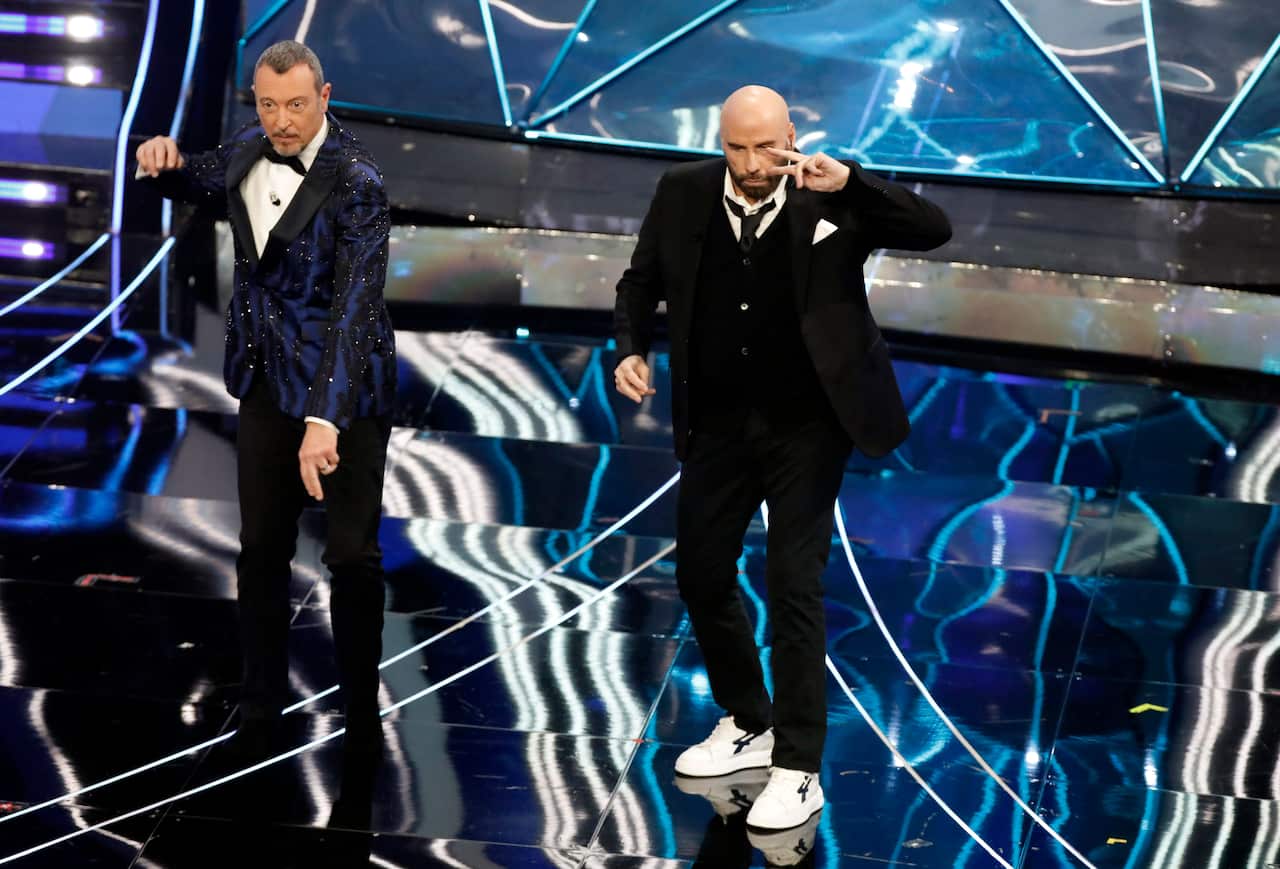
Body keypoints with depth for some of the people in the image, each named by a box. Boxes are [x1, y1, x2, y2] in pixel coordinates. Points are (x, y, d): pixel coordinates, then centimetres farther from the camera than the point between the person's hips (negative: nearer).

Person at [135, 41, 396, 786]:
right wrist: (168, 162, -4)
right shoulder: (252, 150, 0)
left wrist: (325, 420, -39)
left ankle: (362, 709, 14)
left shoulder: (357, 185, -22)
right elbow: (201, 185, 22)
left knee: (353, 555, 0)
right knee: (262, 551, 10)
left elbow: (355, 305, -30)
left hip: (344, 390, -6)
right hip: (267, 382, 6)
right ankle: (262, 710, 20)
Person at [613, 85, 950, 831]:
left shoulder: (829, 201, -11)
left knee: (794, 586, -7)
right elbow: (642, 282, 11)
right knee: (701, 574, 13)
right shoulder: (685, 194, -2)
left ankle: (798, 770, 0)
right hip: (718, 422, 5)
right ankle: (748, 724, 35)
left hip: (806, 426, -5)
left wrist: (848, 181, -30)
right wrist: (633, 348, -8)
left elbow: (934, 230, -18)